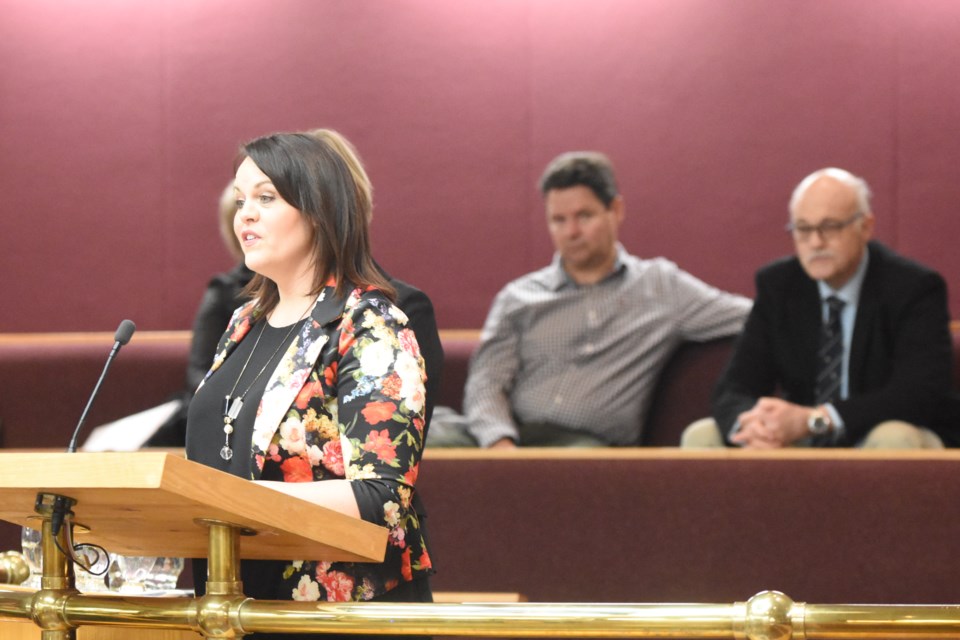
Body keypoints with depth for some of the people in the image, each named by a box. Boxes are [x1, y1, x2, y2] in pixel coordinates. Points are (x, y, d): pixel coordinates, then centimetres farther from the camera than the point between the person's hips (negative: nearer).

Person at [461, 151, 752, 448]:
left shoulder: (662, 286, 16)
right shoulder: (518, 298, 18)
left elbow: (748, 317, 11)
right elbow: (486, 382, 8)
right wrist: (500, 444, -13)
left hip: (589, 444, -2)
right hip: (514, 436, 2)